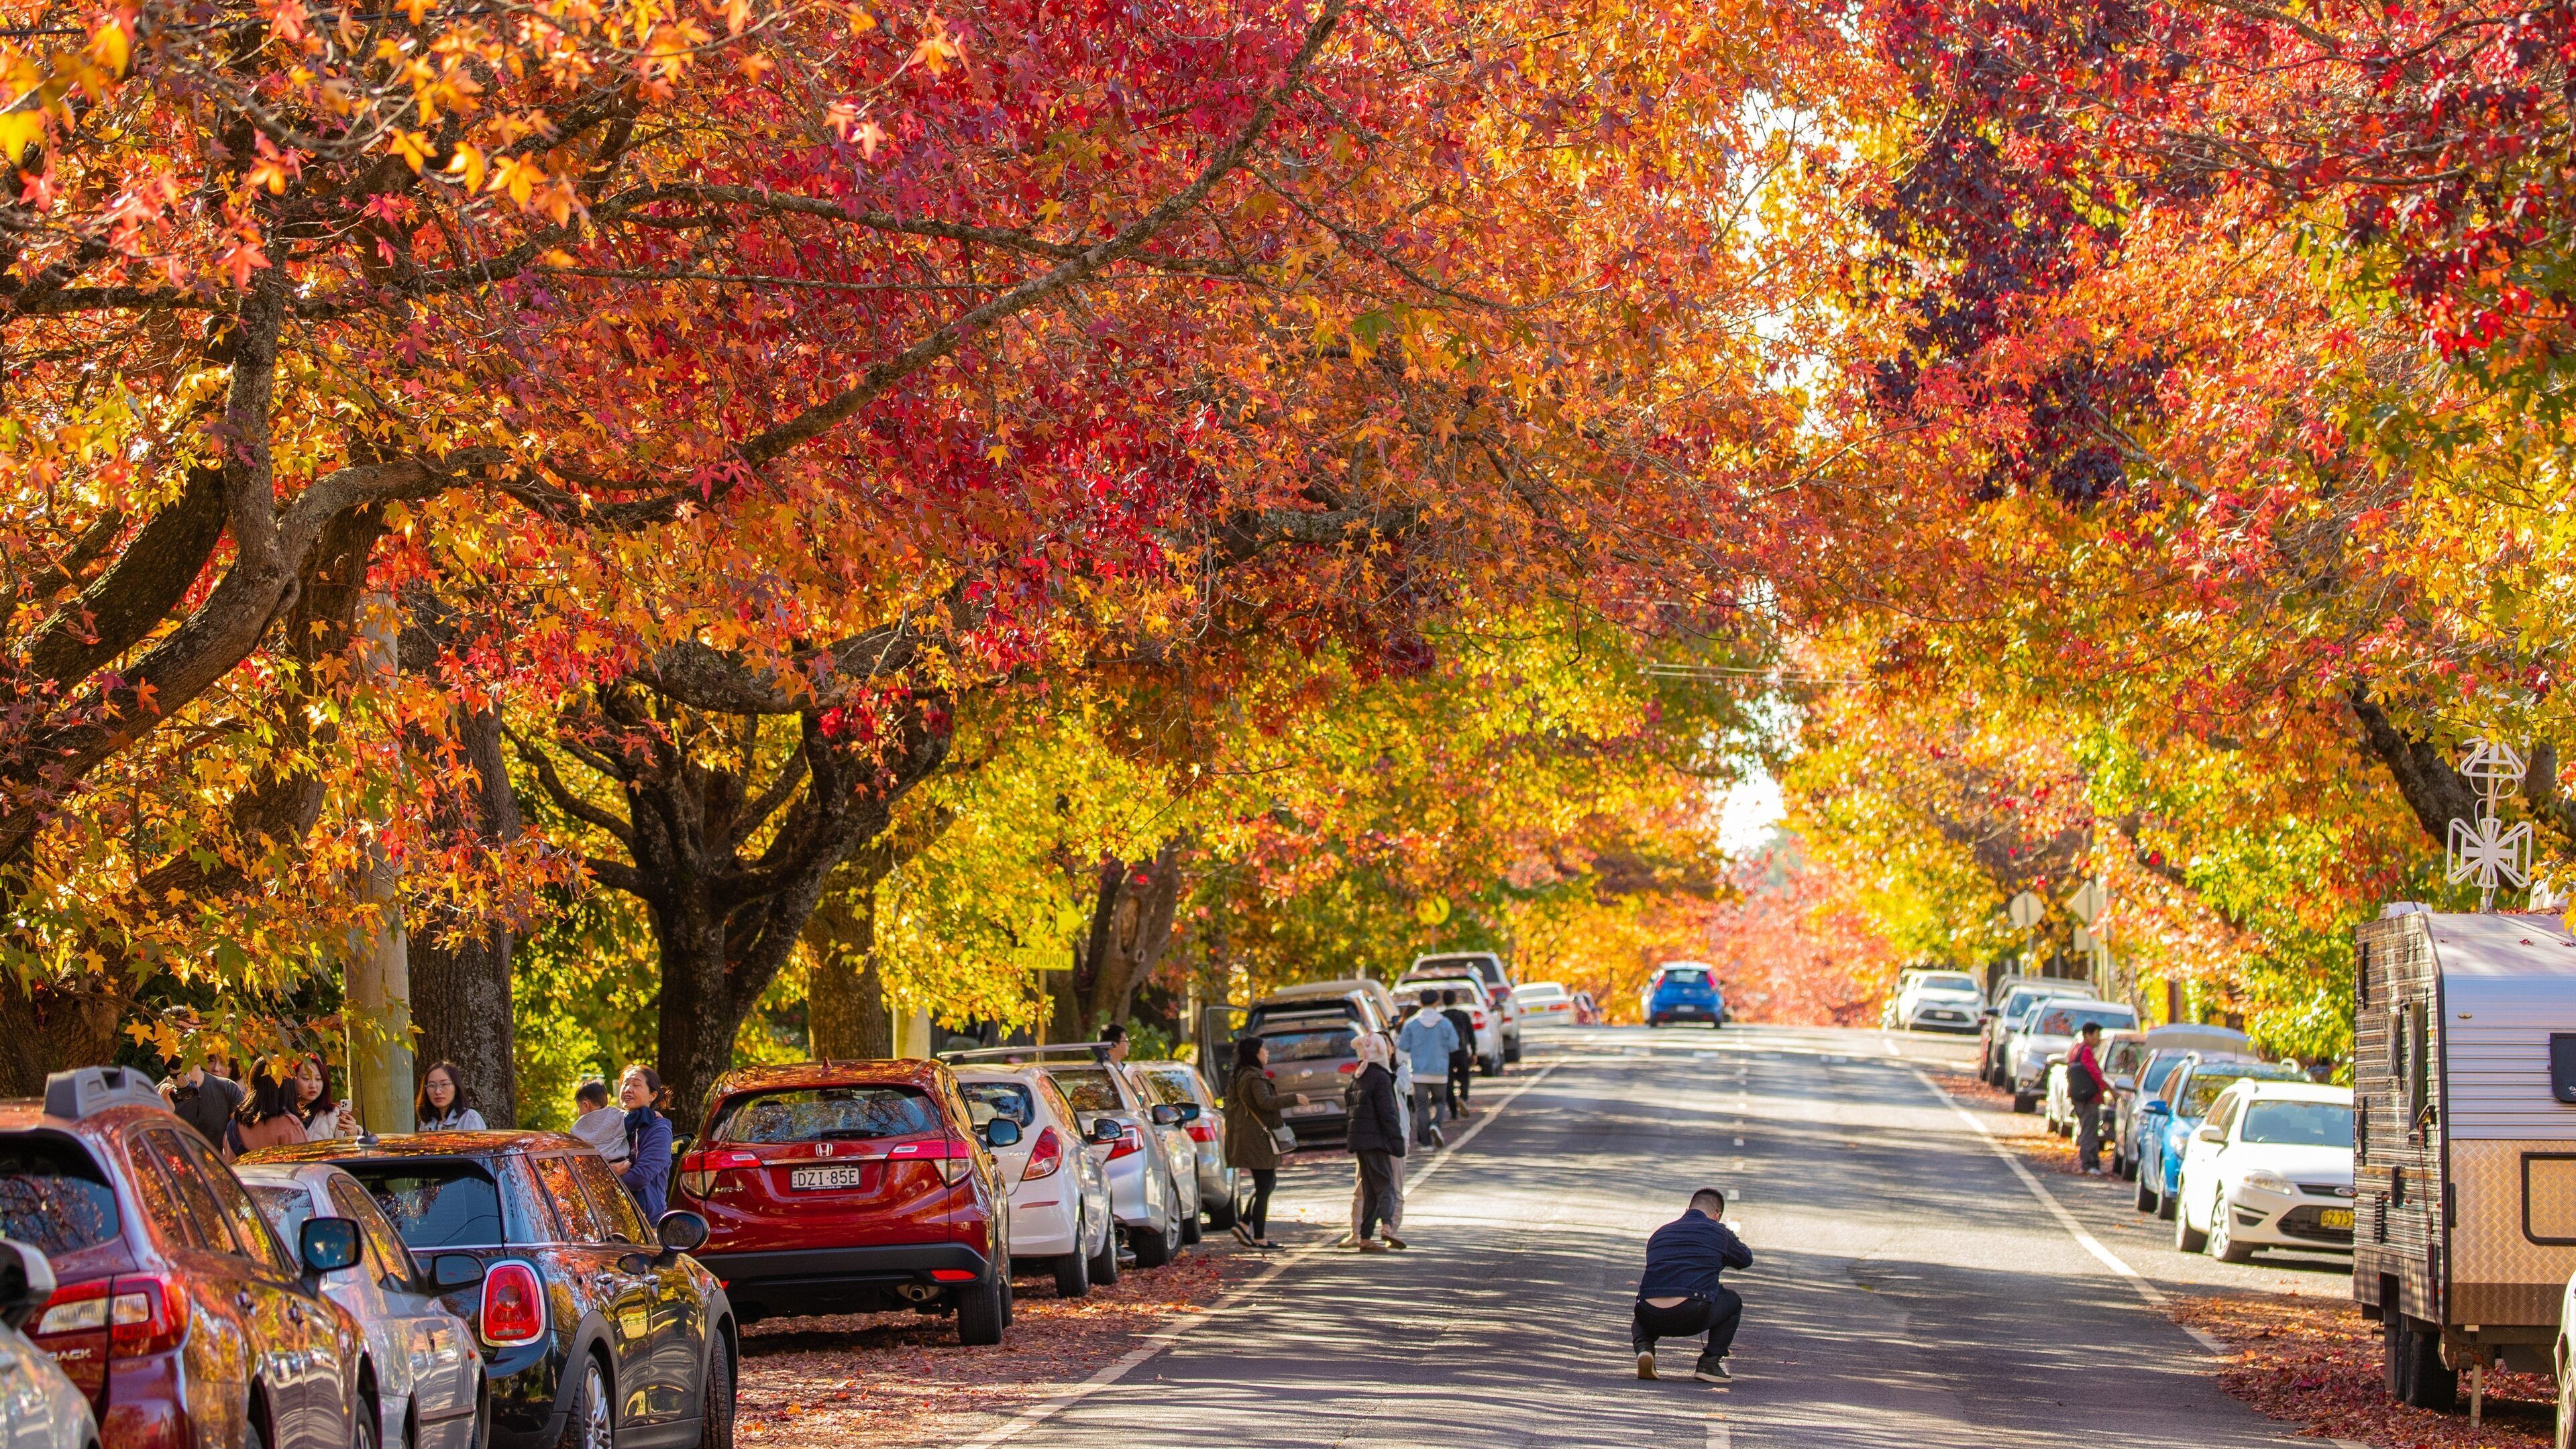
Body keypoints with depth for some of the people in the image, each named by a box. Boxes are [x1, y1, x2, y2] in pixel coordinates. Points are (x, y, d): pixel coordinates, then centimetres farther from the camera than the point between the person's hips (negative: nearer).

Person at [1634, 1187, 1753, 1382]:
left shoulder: (1660, 1234, 23)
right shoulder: (1718, 1233, 12)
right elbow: (1746, 1259, 31)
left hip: (1652, 1319, 3)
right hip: (1692, 1318, -3)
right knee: (1732, 1300, 27)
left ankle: (1644, 1347, 7)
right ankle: (1710, 1363, 14)